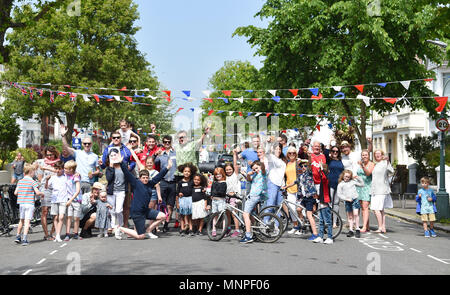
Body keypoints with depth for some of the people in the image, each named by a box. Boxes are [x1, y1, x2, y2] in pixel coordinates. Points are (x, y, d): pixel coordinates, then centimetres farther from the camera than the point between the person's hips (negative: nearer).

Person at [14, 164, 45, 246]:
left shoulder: (20, 181, 8)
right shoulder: (32, 181, -8)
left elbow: (15, 192, 7)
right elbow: (37, 192, -15)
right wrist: (42, 194, 5)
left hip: (21, 203, 5)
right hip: (29, 203, -5)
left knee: (21, 220, 20)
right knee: (27, 221, -6)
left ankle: (18, 236, 27)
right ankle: (24, 239, -10)